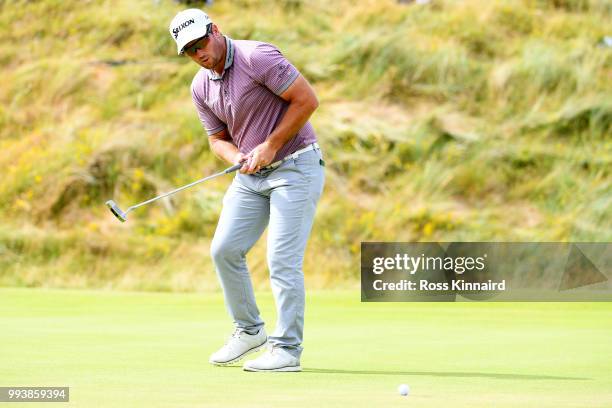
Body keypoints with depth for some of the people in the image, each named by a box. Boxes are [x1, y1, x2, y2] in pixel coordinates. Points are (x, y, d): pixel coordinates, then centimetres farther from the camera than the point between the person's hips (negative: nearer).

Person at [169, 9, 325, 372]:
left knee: (282, 258, -11)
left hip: (295, 167, -8)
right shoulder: (201, 87, 5)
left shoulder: (257, 57, -19)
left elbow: (307, 99, -19)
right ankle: (250, 331, 20)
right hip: (251, 176, 8)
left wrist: (271, 146, -17)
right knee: (224, 249, 4)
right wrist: (238, 158, -9)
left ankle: (287, 350, -5)